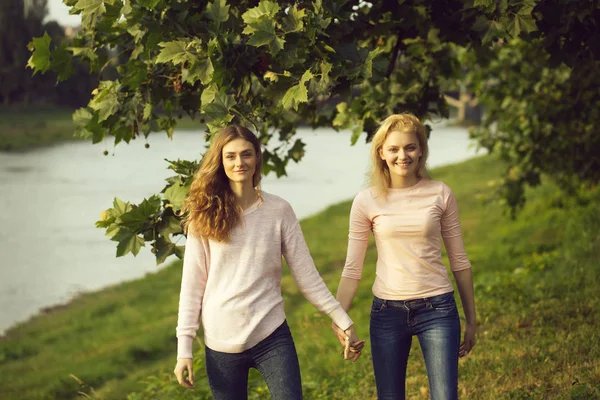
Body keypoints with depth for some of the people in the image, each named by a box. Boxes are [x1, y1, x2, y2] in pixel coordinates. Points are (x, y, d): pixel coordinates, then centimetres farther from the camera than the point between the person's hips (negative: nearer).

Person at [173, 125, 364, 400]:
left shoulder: (278, 210, 0)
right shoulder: (205, 215, -1)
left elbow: (307, 276, 3)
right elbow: (192, 285, -1)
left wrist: (343, 321, -1)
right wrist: (184, 348, -5)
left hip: (272, 336, 0)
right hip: (222, 343, 0)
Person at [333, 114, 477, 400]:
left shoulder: (440, 194, -1)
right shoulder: (366, 201, -2)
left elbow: (459, 261, 7)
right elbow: (352, 269, 2)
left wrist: (471, 320, 9)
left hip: (437, 309, -1)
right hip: (387, 312, 1)